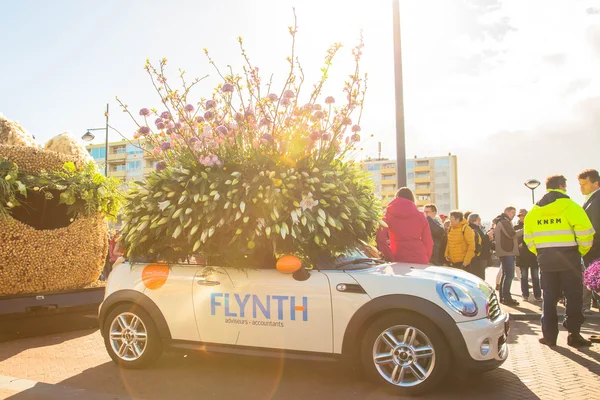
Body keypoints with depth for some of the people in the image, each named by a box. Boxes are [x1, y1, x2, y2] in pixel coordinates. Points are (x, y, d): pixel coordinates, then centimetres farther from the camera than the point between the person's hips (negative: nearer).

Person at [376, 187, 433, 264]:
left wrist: (391, 257, -4)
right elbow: (428, 242, 5)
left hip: (399, 260, -1)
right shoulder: (420, 215, 8)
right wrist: (426, 260, 14)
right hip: (420, 260, 2)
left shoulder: (389, 213, 3)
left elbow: (380, 237, -11)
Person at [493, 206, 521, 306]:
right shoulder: (504, 222, -11)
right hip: (507, 252, -11)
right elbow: (512, 234, -21)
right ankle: (506, 297, -13)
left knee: (505, 274, 14)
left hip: (504, 252, 11)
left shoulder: (501, 222, 22)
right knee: (509, 275, -12)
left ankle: (503, 296, 18)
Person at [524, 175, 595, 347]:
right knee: (574, 296, 6)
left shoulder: (534, 211, 7)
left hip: (545, 260, 4)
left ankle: (549, 335, 11)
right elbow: (585, 233, -13)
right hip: (569, 259, -4)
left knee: (549, 298, 10)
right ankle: (574, 335, 8)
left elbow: (528, 239, 8)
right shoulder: (571, 207, -8)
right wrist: (582, 251, 3)